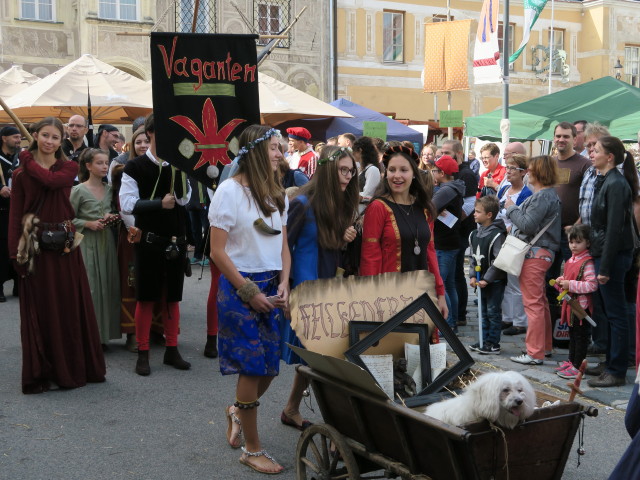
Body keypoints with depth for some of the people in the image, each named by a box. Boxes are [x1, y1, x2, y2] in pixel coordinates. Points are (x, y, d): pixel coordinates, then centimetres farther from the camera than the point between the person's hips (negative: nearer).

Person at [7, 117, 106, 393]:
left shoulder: (69, 168, 5)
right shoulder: (21, 173, 3)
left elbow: (51, 180, -18)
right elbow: (15, 215, -2)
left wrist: (28, 159, -4)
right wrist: (16, 252, -11)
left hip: (65, 247, 1)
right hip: (35, 247, -1)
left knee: (70, 308, 5)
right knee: (39, 311, 3)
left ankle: (72, 369, 18)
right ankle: (39, 374, 12)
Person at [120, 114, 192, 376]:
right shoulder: (135, 166, -3)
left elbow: (184, 199, -5)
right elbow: (127, 203, -12)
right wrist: (160, 203, -18)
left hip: (175, 239, 4)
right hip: (149, 241, -4)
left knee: (173, 296, 10)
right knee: (146, 297, 1)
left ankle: (172, 350, 19)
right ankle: (143, 353, 10)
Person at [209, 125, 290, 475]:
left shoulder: (277, 194, 8)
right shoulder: (230, 190, -11)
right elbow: (217, 252, -12)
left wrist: (283, 283, -3)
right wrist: (249, 292, -12)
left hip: (272, 287, 6)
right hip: (240, 287, -6)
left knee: (269, 365, 8)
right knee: (253, 367, -2)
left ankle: (237, 411, 39)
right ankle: (252, 449, 14)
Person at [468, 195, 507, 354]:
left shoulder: (497, 235, -18)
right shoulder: (474, 234, 7)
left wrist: (486, 279, -19)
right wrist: (472, 276, 1)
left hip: (495, 281, -8)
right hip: (481, 280, 8)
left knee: (493, 311, 0)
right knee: (484, 312, 15)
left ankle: (493, 344, 7)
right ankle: (485, 341, 24)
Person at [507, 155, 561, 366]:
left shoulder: (543, 196, -17)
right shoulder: (548, 194, 16)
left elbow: (528, 225, -21)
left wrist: (511, 208, -8)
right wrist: (514, 209, 9)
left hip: (535, 254, -11)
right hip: (539, 252, 11)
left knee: (533, 303, -7)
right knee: (540, 302, 18)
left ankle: (535, 353, -4)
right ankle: (544, 345, 29)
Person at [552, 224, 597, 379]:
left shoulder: (587, 263, -16)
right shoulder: (570, 261, 12)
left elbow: (592, 285, -25)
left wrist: (570, 285, -24)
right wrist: (560, 282, 5)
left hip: (582, 305, -9)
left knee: (581, 335, -1)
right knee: (572, 334, 19)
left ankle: (577, 367, 4)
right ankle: (571, 361, 30)